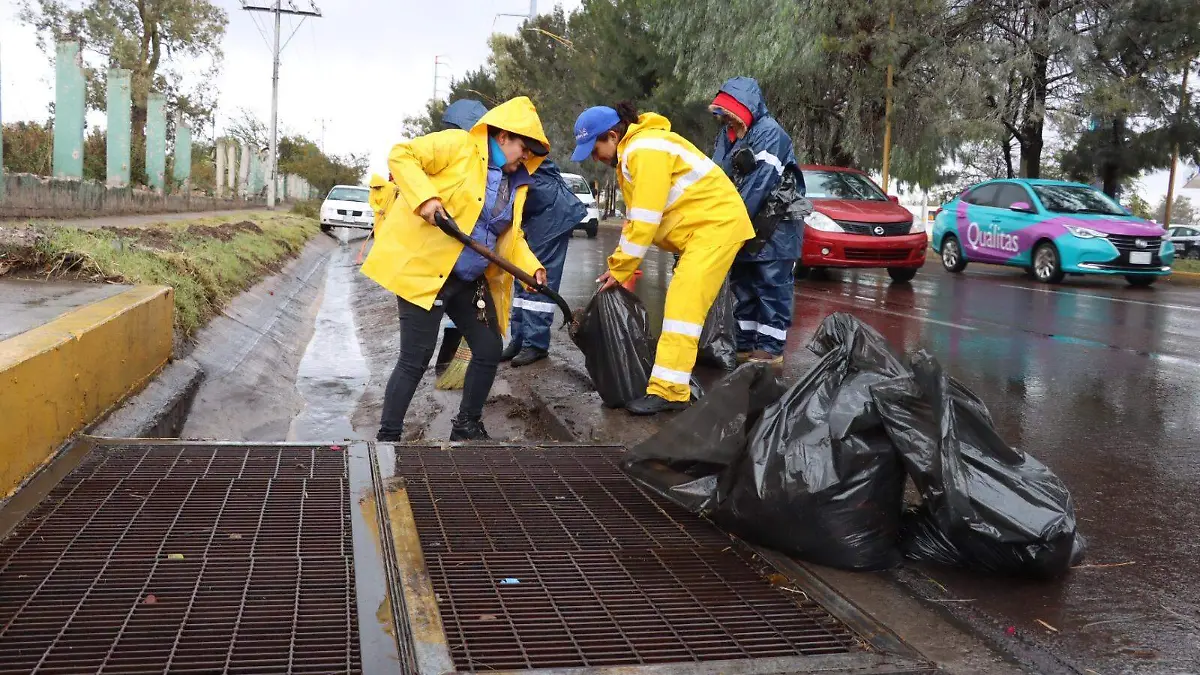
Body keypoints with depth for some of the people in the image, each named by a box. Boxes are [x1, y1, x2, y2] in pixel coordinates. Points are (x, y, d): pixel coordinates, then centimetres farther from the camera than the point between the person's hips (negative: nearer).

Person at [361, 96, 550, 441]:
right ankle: (387, 435, 7)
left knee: (489, 352, 10)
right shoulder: (458, 145, -9)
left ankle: (467, 425, 29)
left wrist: (531, 267, 2)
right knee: (415, 360, -7)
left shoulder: (516, 182, 13)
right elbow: (401, 155, -12)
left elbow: (510, 234, 19)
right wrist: (425, 197, -25)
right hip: (424, 270, -8)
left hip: (471, 281, 8)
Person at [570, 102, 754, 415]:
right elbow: (634, 217, 13)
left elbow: (645, 221, -24)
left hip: (717, 224, -11)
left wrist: (620, 269, -16)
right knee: (680, 302, 14)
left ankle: (669, 391, -24)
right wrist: (620, 266, 5)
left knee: (683, 305, -19)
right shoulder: (631, 153, 12)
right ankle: (677, 374, 24)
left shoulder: (646, 151, -21)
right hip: (699, 227, 11)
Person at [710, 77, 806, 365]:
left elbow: (759, 183, -25)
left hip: (775, 227, -8)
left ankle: (771, 348, -1)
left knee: (772, 287, -5)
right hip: (745, 226, 9)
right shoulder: (727, 133, 9)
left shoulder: (769, 132, -18)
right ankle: (746, 344, 19)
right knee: (743, 286, 11)